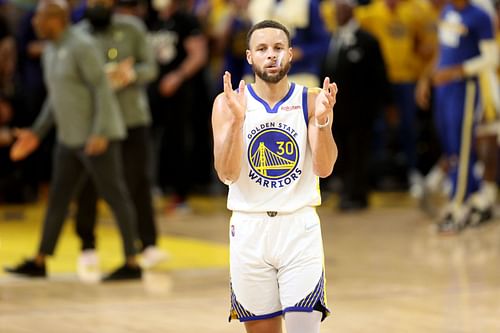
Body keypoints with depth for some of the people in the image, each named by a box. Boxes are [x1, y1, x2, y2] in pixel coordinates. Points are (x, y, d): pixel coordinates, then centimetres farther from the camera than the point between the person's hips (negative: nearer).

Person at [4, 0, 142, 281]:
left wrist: (100, 134, -27)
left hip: (98, 138, -9)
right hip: (71, 138, 9)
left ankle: (132, 264, 0)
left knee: (115, 196, -4)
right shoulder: (51, 52, 12)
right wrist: (37, 133, 15)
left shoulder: (82, 46, -17)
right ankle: (40, 262, 14)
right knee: (58, 198, 9)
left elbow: (104, 90, -19)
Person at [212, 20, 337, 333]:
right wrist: (237, 120, -23)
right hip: (249, 228, 1)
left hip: (300, 228, -1)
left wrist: (323, 120, -27)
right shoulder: (228, 102, 0)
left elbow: (323, 168, -11)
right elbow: (227, 174, -10)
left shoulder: (311, 100, 0)